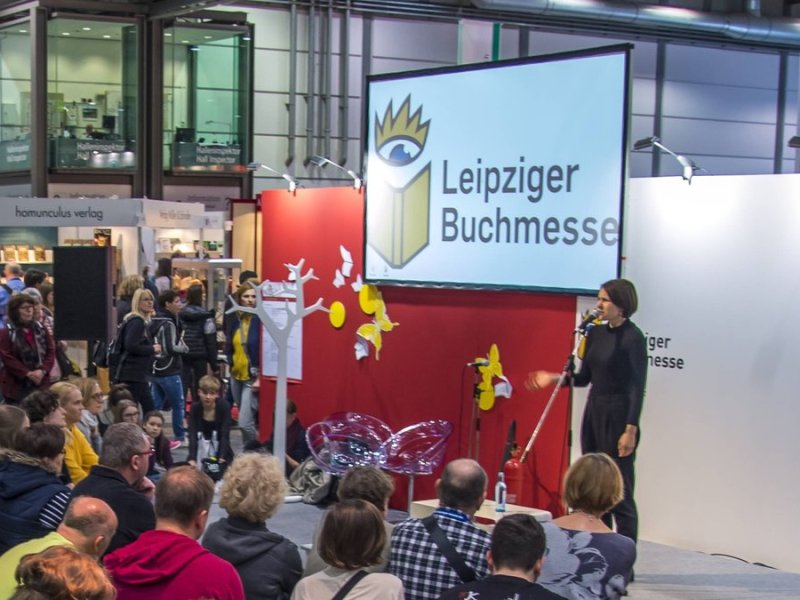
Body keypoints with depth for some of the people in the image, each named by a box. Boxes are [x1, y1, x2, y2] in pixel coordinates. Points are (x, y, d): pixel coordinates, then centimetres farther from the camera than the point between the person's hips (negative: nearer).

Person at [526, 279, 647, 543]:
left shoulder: (633, 337, -12)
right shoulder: (596, 333, 10)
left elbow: (638, 387, -15)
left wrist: (631, 430, -20)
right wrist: (553, 378, 0)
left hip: (618, 415, -8)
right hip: (593, 412, 8)